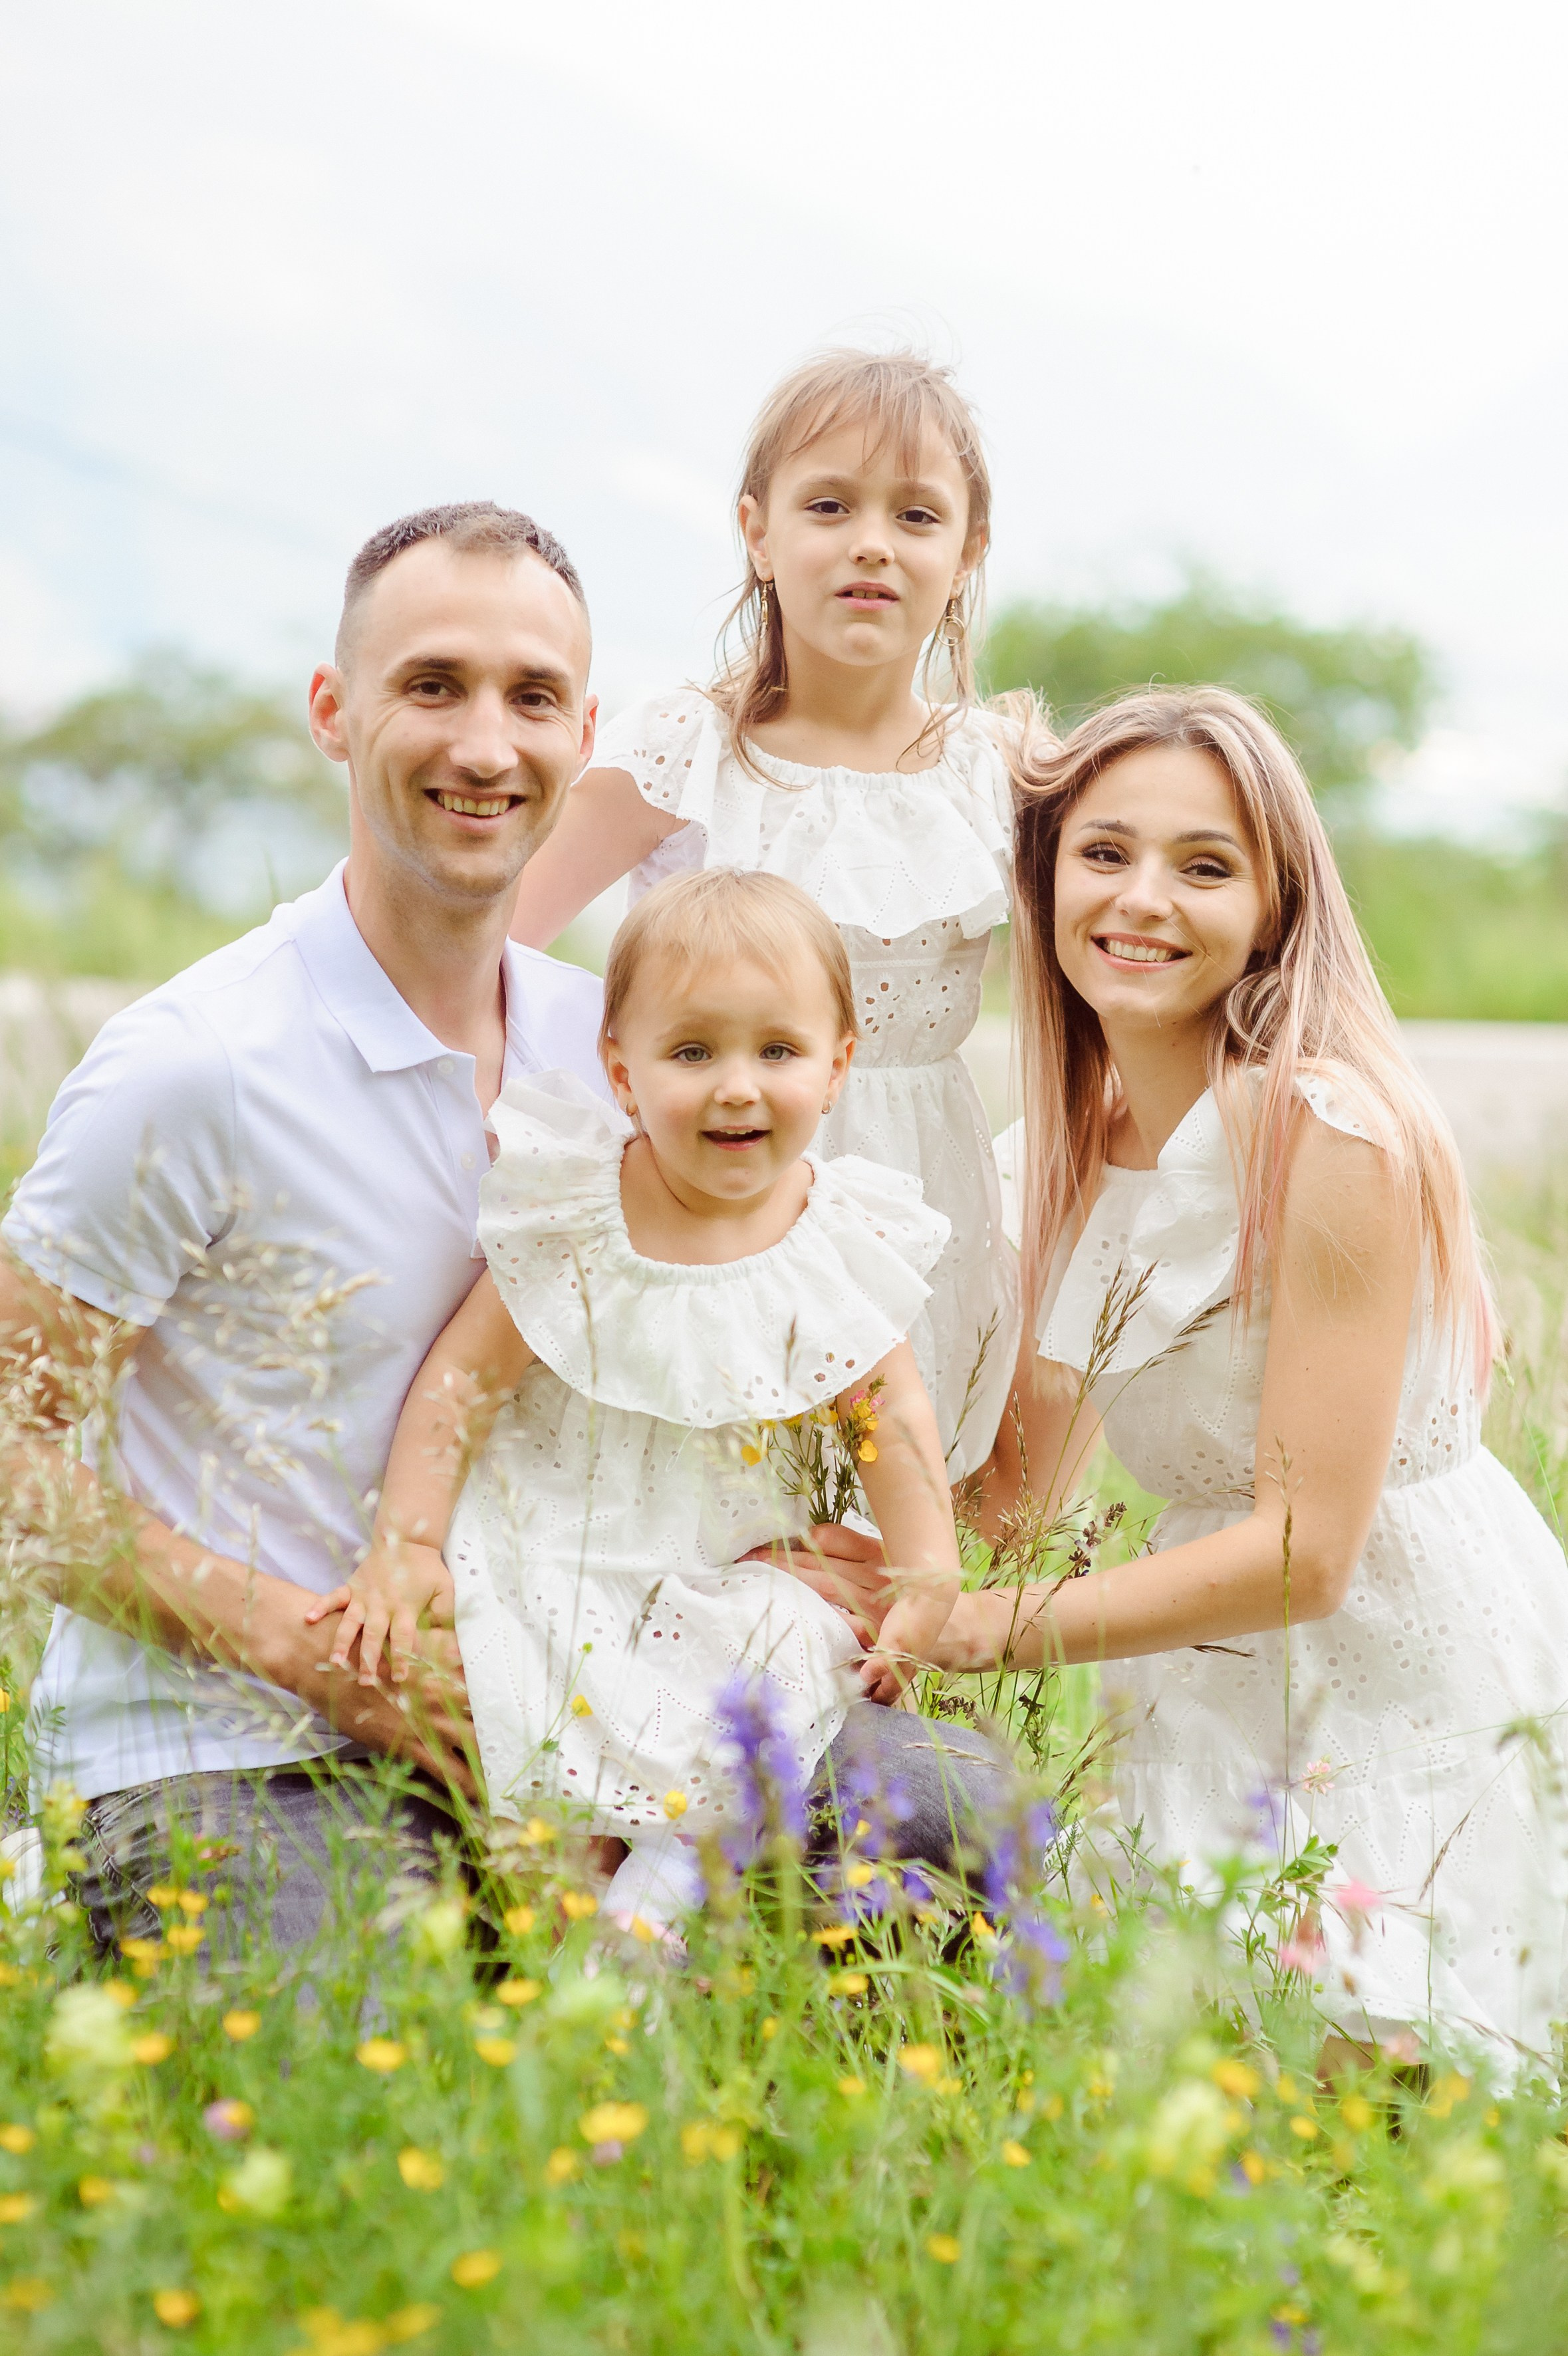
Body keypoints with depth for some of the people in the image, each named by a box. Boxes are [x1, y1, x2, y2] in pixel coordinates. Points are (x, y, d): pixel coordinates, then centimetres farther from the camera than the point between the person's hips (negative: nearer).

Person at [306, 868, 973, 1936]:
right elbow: (465, 1372, -6)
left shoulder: (840, 1242, -6)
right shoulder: (576, 1210, -11)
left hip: (713, 1574, 2)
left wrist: (930, 1581, -8)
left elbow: (892, 1415, 2)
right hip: (543, 1545, -1)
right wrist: (404, 1545, -12)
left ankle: (657, 1891, -6)